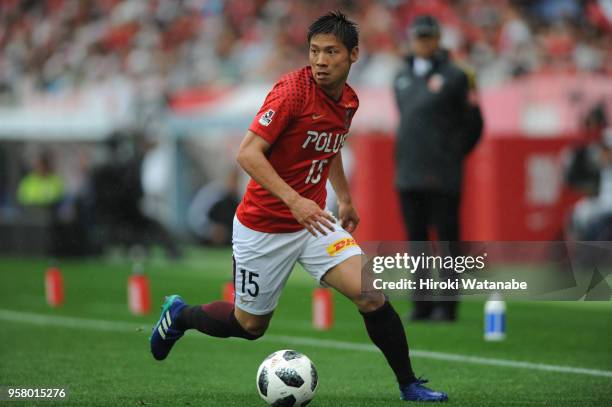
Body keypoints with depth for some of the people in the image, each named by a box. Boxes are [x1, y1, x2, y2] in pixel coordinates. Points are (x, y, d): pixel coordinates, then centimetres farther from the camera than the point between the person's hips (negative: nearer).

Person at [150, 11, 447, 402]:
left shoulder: (349, 101, 2)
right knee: (250, 324, 11)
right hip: (263, 226, -5)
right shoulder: (293, 89, -20)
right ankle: (179, 315, 39)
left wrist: (345, 200, 22)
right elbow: (248, 153, -26)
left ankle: (409, 385, 0)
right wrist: (295, 201, -35)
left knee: (371, 296, -13)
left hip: (314, 220, 5)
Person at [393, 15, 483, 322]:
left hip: (442, 178, -6)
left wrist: (450, 157, 4)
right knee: (416, 240, 7)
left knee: (447, 238, -3)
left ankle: (447, 305, 0)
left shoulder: (454, 76, -3)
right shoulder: (402, 78, 15)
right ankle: (422, 305, 12)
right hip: (408, 175, 6)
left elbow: (473, 124, 0)